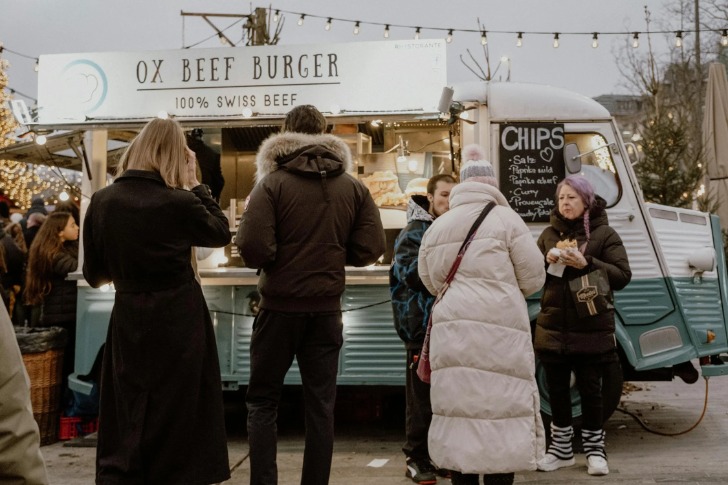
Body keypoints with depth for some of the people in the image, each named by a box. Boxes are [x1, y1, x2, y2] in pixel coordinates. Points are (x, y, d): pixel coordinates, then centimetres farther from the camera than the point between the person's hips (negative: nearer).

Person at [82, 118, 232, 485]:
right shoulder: (180, 203, -15)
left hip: (128, 320, 4)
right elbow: (221, 233, 4)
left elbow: (94, 274, 4)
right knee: (176, 416, 10)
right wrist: (194, 184, 4)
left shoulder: (102, 201, -3)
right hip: (179, 321, -3)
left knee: (127, 414, 14)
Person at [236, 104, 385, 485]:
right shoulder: (353, 187, 2)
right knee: (320, 404, 11)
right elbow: (370, 249, -1)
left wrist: (270, 260, 2)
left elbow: (252, 246, -19)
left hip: (280, 305, -3)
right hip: (327, 308, 3)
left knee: (262, 401, 11)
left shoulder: (272, 182, -10)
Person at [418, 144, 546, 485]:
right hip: (497, 329, -4)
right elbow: (533, 278, 1)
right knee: (499, 410, 0)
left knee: (459, 407, 10)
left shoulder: (437, 227, 15)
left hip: (451, 329, 5)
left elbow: (429, 281, 17)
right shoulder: (505, 219, 0)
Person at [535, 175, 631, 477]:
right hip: (553, 328, 4)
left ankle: (594, 449, 18)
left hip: (591, 329, -3)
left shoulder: (604, 234, -2)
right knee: (556, 389, 9)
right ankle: (561, 448, 22)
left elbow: (622, 276, -7)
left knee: (589, 389, 4)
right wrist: (545, 261, -10)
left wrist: (587, 264, -20)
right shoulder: (549, 234, 10)